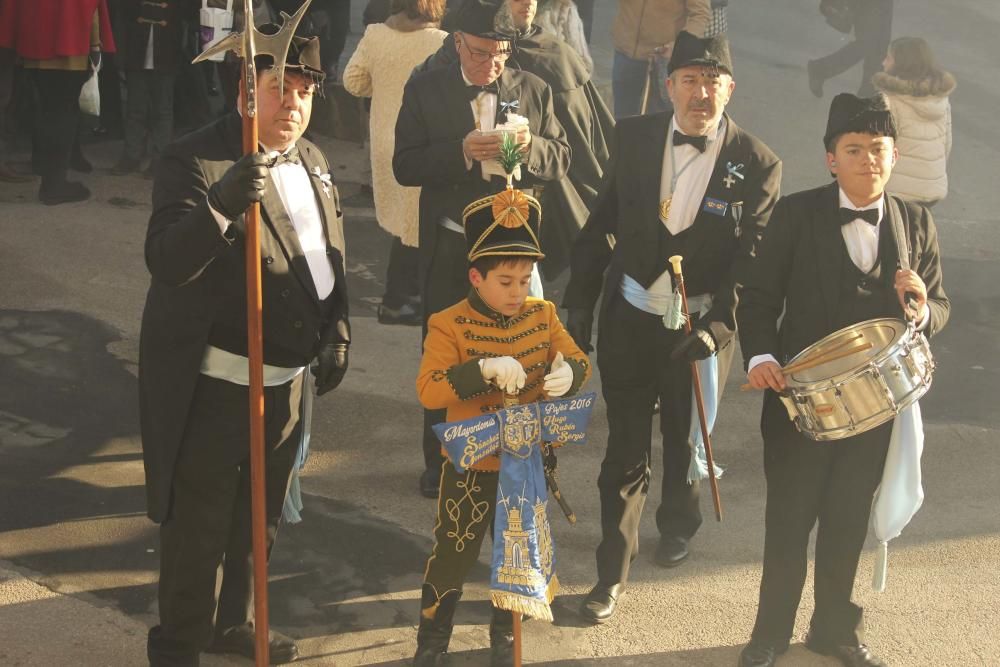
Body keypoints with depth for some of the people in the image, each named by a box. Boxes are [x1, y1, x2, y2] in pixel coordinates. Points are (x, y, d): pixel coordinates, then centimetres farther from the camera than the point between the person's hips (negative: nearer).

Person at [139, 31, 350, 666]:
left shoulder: (314, 162, 9)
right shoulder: (195, 160, -16)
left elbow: (332, 257, 19)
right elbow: (165, 261, -27)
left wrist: (337, 334, 12)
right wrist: (223, 204, -41)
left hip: (288, 377, 7)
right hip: (216, 380, -7)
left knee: (260, 518, 21)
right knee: (199, 526, 2)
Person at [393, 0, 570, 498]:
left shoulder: (534, 91, 0)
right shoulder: (425, 90, -4)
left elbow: (560, 162, 1)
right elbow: (404, 166, -9)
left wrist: (531, 146, -21)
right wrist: (461, 151, -25)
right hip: (449, 247, 0)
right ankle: (440, 462, 28)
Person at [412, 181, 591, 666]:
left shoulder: (542, 316, -3)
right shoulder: (449, 326, -16)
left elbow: (579, 362, -1)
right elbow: (428, 390, -26)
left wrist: (568, 373, -26)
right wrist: (485, 369, -40)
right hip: (471, 467, -4)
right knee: (453, 556, 7)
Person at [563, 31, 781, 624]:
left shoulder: (757, 163, -10)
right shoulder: (633, 138, -4)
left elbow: (753, 261, -11)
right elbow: (601, 225, 2)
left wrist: (719, 328, -21)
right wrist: (580, 304, 1)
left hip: (699, 330, -1)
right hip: (629, 319, 1)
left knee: (684, 441, 20)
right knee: (625, 451, 7)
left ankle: (678, 525, 50)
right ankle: (613, 573, 21)